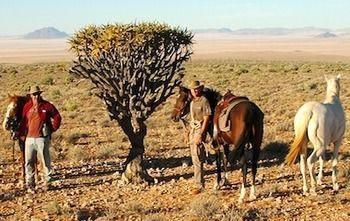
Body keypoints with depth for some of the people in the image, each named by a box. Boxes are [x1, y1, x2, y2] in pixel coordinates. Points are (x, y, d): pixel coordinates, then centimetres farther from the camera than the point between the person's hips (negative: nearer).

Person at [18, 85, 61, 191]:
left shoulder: (47, 106, -2)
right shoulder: (27, 106, 6)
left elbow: (57, 118, 4)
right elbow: (23, 121, 11)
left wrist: (51, 129, 1)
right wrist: (21, 134, 4)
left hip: (42, 138, -3)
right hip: (29, 138, 3)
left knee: (45, 161, 4)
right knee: (28, 162, 5)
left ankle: (48, 181, 15)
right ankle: (29, 183, 15)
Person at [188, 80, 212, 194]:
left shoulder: (204, 101, -12)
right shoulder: (192, 102, 13)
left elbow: (206, 119, -15)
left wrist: (200, 135, -20)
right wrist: (191, 133, 14)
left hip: (200, 130, -9)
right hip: (193, 129, 9)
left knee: (197, 158, -10)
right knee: (194, 157, 13)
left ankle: (200, 185, -6)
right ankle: (200, 181, 24)